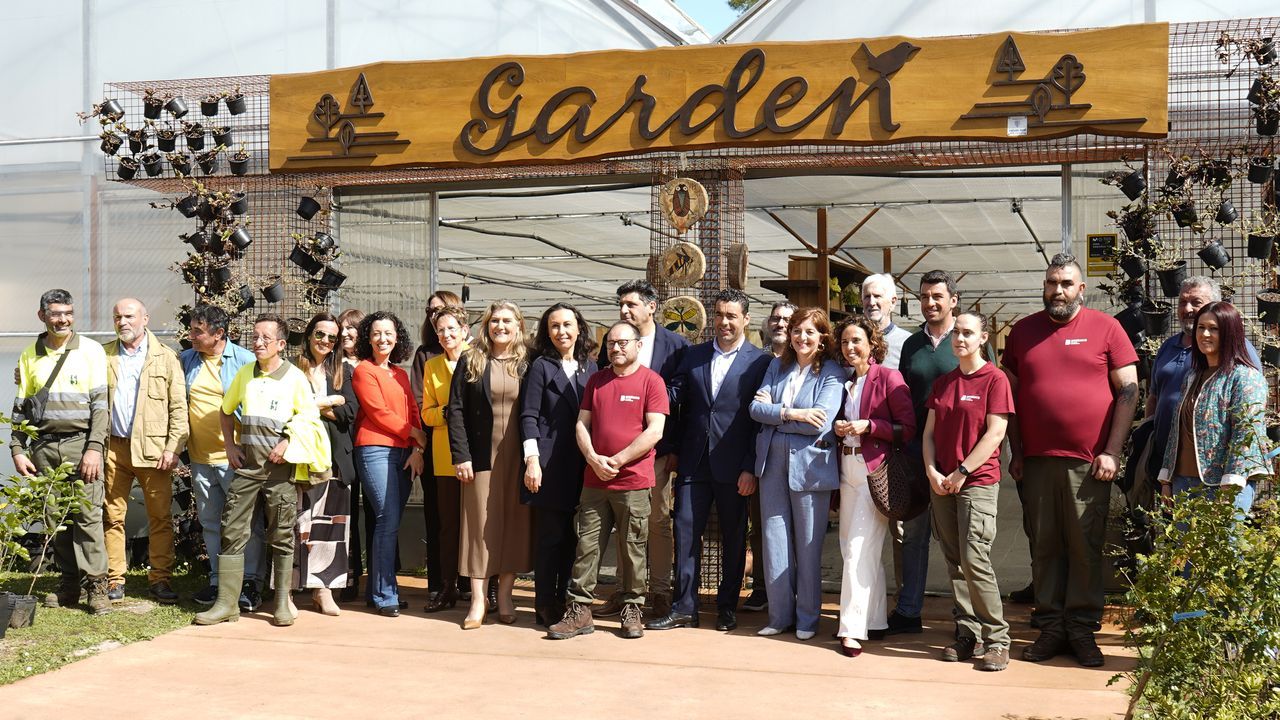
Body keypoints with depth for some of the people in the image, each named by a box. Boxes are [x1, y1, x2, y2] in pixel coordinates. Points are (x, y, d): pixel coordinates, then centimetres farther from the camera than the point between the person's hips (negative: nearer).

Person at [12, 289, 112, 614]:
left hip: (81, 444, -3)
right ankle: (68, 584, 14)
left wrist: (94, 448, -11)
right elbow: (21, 408, 14)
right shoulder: (30, 356, 10)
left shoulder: (91, 350, 1)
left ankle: (96, 585, -4)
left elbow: (100, 404, -3)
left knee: (87, 515, -8)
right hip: (44, 447, 3)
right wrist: (17, 450, 5)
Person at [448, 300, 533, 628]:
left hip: (518, 457, 1)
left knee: (515, 523, 4)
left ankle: (505, 596, 15)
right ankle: (478, 601, 5)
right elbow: (456, 410, 0)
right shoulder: (471, 362, 4)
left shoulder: (527, 364, 6)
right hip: (482, 456, -1)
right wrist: (461, 455, -8)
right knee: (480, 524, 0)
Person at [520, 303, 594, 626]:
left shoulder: (588, 368, 14)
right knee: (550, 536, -2)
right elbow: (529, 416, -4)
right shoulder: (541, 366, 2)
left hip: (580, 466, 4)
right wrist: (532, 459, -13)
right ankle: (546, 606, 7)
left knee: (572, 536, 7)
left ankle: (566, 601, 16)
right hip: (549, 465, -4)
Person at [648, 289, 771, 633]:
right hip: (694, 463, 3)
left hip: (734, 467, -3)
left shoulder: (760, 361, -2)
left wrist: (750, 468, -10)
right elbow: (674, 395, 5)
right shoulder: (694, 356, 11)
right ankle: (684, 608, 11)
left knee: (733, 538, 7)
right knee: (685, 532, 3)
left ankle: (727, 608, 19)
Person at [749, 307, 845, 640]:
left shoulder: (832, 373, -4)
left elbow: (820, 422, -16)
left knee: (808, 544, 5)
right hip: (773, 461, 4)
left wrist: (774, 411, -8)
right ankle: (780, 615, 17)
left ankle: (807, 617, 18)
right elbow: (755, 408, 1)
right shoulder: (777, 366, 11)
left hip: (809, 464, -4)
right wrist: (791, 414, -14)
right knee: (774, 541, 6)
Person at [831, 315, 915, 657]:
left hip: (875, 470, -7)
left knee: (860, 549, -11)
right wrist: (837, 427, 3)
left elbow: (907, 427, -9)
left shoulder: (888, 378, -5)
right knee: (851, 548, 9)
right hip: (847, 469, 7)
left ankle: (854, 628, -10)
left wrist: (868, 426, -18)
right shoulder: (843, 381, 15)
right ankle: (875, 620, 20)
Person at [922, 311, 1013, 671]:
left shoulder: (994, 379, -4)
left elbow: (995, 433, -10)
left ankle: (996, 640, -4)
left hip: (978, 482, -6)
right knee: (954, 561, 7)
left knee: (974, 558, -13)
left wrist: (962, 472, -12)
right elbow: (929, 432, 12)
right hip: (942, 483, 6)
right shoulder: (942, 383, 14)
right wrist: (932, 472, -3)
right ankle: (966, 635, 14)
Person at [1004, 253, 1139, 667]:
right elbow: (1011, 395, 14)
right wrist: (1015, 452, 7)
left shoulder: (1105, 328, 2)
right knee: (1045, 548, 6)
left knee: (1085, 547, 1)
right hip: (1036, 460, 3)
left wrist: (1111, 452, -7)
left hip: (1089, 462, -2)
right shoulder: (1022, 332, 11)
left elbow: (1128, 391, 0)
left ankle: (1082, 629, 10)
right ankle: (1051, 627, 13)